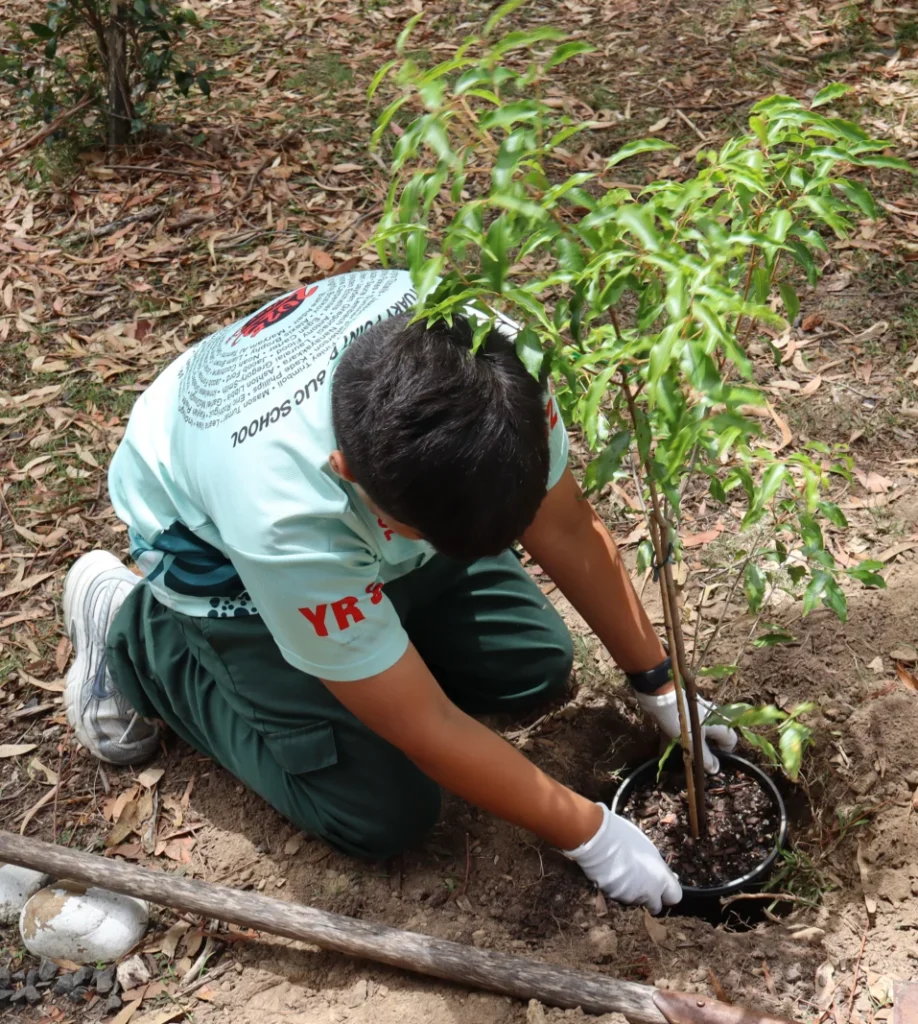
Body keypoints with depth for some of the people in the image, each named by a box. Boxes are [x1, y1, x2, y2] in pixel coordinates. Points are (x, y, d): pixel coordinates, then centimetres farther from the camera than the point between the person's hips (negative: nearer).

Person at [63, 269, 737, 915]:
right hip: (208, 535, -5)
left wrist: (660, 686, -8)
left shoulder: (488, 359, -34)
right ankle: (133, 631, 5)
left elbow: (563, 526, -13)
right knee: (382, 815, -8)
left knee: (536, 669, -1)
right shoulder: (280, 510, -45)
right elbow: (425, 728, -32)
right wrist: (591, 837, -22)